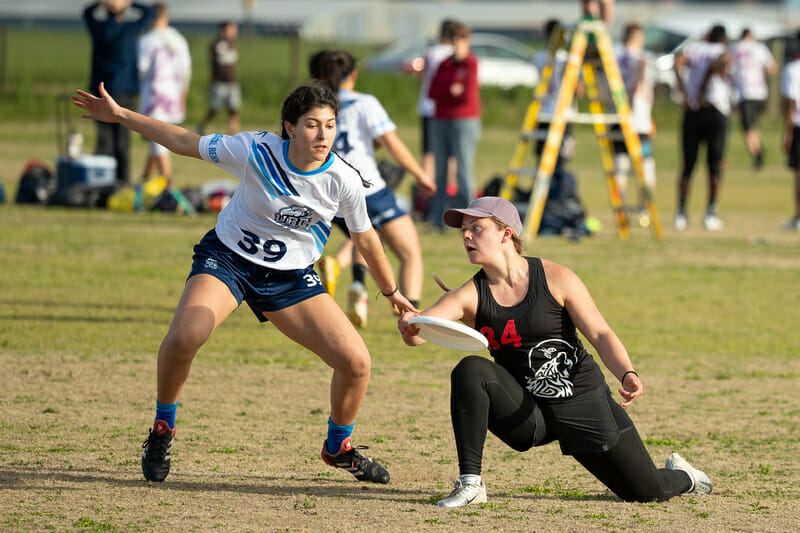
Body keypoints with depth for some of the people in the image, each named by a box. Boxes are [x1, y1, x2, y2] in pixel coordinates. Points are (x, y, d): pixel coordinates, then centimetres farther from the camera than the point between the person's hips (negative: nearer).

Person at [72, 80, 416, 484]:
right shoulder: (256, 151, -21)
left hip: (291, 277, 2)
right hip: (227, 258, -2)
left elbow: (365, 239, 2)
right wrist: (120, 115, -7)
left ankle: (337, 447, 20)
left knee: (356, 362, -10)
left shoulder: (344, 181, -16)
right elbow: (186, 143, -8)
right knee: (182, 338, -30)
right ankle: (163, 429, -2)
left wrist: (392, 293, 15)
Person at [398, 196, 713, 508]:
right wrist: (409, 328, -47)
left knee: (648, 492, -1)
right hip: (527, 415, 1)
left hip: (584, 401, -1)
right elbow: (420, 333, -22)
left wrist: (627, 374, -28)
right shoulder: (470, 296, -5)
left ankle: (680, 476, 39)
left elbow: (600, 334, -9)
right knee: (470, 370, -28)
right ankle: (470, 484, -22)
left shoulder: (556, 279, -9)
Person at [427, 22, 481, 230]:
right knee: (440, 171, 7)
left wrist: (444, 93, -4)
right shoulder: (444, 64, 14)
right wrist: (451, 91, -11)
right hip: (440, 121, 6)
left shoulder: (471, 64, -4)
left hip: (465, 121, -6)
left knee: (464, 170, -10)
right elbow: (432, 92, 4)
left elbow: (468, 94, -14)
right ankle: (436, 218, 11)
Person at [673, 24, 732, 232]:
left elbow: (677, 63, -7)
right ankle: (711, 213, -2)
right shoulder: (725, 55, 2)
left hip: (692, 112, 3)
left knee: (688, 166, 8)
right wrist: (703, 91, -11)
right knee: (715, 165, 4)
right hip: (715, 112, -3)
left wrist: (683, 89, -8)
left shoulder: (695, 48, 11)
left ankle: (681, 212, 0)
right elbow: (715, 65, -20)